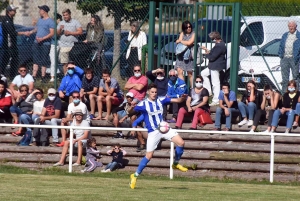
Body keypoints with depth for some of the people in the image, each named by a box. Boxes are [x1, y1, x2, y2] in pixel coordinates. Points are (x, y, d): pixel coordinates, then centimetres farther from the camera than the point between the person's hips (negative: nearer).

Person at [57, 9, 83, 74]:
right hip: (63, 46, 3)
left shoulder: (75, 22, 4)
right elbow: (57, 33, 12)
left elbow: (80, 32, -4)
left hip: (73, 46, -3)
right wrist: (60, 29, -9)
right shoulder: (61, 23, 14)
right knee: (65, 63, 1)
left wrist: (70, 33, -8)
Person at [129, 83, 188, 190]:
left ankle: (176, 164, 12)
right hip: (153, 132, -4)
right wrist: (132, 107, -39)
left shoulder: (160, 101, 4)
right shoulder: (143, 104, -7)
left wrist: (182, 98, -19)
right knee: (149, 156, -8)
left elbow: (177, 100, 3)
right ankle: (135, 175, 6)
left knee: (181, 143, -11)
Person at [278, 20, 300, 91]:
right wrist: (280, 54, 5)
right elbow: (281, 46, 18)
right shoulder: (285, 35, 16)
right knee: (285, 78, 6)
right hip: (285, 58, 4)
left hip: (294, 58, -4)